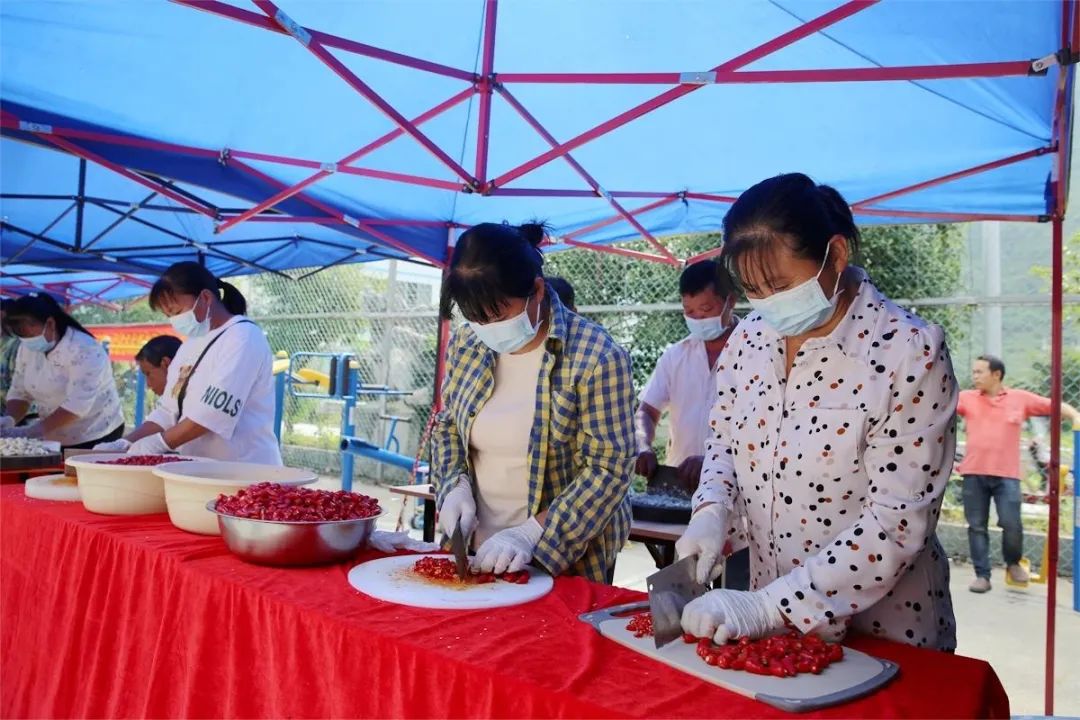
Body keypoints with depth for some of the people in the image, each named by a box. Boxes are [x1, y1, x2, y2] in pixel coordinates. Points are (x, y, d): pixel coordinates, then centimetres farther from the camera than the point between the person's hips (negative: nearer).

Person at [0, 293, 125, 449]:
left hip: (96, 439, -6)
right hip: (53, 441, 7)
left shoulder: (85, 351, -22)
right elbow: (19, 392, 7)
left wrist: (33, 431, -32)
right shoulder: (27, 349, 2)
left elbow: (77, 404, -28)